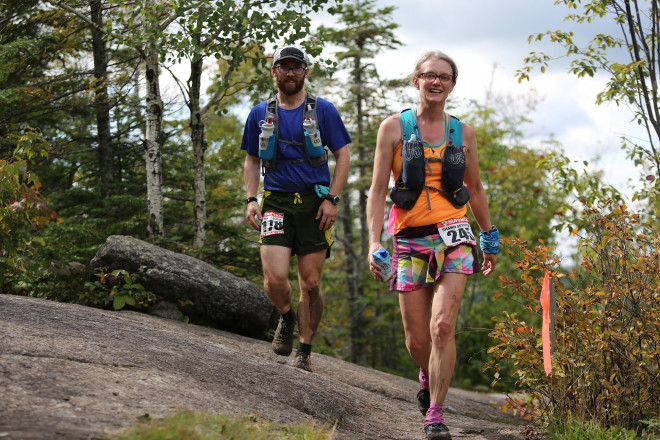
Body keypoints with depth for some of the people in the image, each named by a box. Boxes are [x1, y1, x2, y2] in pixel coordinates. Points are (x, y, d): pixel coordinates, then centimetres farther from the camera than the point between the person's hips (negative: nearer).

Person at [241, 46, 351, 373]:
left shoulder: (323, 111, 4)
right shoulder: (260, 114, 10)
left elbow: (343, 156, 4)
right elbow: (251, 161, 17)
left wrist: (331, 199, -7)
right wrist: (251, 200, 3)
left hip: (314, 203, -1)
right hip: (276, 203, 1)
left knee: (310, 283, -1)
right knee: (274, 278, -15)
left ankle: (304, 352, 12)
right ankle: (286, 319, 17)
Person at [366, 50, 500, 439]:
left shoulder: (463, 133, 7)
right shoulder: (394, 128, 1)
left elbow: (475, 189, 20)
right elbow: (377, 191, -1)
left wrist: (490, 240, 22)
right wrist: (375, 244, -11)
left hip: (453, 236, 0)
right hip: (410, 241, 0)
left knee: (443, 326, -18)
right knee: (417, 341, 5)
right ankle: (429, 376, 40)